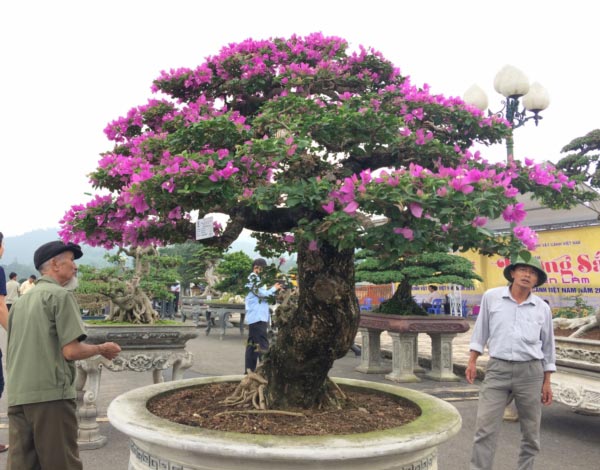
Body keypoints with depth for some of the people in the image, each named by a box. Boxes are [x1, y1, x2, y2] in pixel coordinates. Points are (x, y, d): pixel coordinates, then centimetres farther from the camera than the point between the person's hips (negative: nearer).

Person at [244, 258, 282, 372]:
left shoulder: (254, 278, 19)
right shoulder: (253, 277, -11)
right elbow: (262, 294, -16)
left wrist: (273, 290, 10)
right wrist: (274, 288, -1)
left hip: (255, 316, 10)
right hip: (257, 317, -10)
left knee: (252, 344, 12)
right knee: (262, 345, -11)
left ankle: (249, 370, 18)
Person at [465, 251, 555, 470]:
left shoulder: (543, 308, 2)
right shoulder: (491, 297, -1)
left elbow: (547, 346, 10)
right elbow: (481, 331, 8)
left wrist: (547, 382, 8)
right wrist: (472, 361, 4)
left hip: (530, 372, 2)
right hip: (497, 370, -1)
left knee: (531, 430, 10)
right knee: (485, 427, -7)